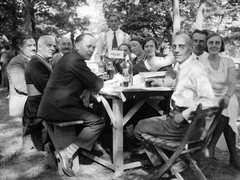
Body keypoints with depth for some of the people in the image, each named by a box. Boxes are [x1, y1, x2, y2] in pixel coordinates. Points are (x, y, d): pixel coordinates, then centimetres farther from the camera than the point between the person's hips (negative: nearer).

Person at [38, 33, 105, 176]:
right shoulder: (76, 60, -16)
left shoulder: (72, 58, 16)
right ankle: (67, 153, -11)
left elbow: (88, 83, 19)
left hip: (56, 104, 11)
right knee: (98, 122, -13)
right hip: (58, 107, -11)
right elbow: (96, 84, -15)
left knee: (95, 112, 18)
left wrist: (100, 82, -1)